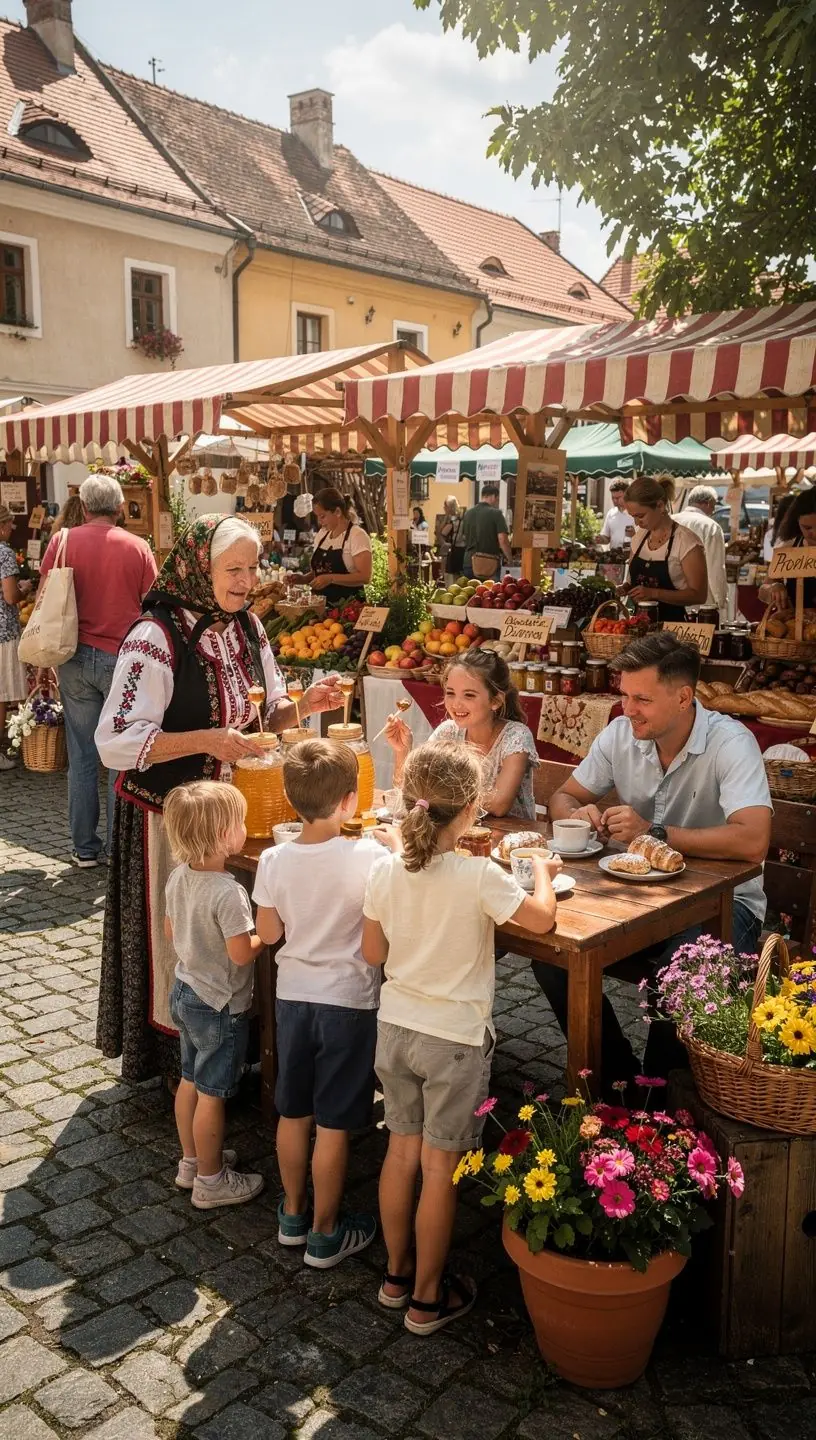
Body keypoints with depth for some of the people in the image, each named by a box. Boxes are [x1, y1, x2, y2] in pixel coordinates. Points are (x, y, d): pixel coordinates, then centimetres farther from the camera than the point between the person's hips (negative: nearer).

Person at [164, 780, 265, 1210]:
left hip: (185, 991, 8)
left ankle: (192, 1160, 39)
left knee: (190, 1081, 22)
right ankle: (210, 1180, 22)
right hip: (220, 1005, -8)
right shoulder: (228, 893, -30)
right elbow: (242, 953, -27)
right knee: (212, 1094, 7)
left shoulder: (178, 877, -4)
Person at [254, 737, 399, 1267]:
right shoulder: (369, 856, -22)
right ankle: (325, 1234, 24)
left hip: (293, 995, 4)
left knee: (293, 1112, 20)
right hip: (349, 1001, -4)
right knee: (333, 1125, 9)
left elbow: (269, 933, 0)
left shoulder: (274, 860, -10)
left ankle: (293, 1213, 38)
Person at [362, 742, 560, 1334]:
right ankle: (428, 1298, 24)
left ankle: (397, 1274, 36)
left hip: (396, 1027, 5)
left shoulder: (386, 870, -8)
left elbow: (373, 953, 2)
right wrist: (543, 870, 5)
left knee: (402, 1151, 19)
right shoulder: (480, 876, -23)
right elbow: (542, 918, -12)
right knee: (440, 1168, 9)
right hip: (455, 1039, -5)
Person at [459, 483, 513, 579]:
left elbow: (462, 539, 16)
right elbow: (502, 540, -14)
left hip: (469, 562, 5)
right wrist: (510, 559, -3)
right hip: (489, 564, -5)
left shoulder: (468, 513, 10)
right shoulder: (496, 514, -8)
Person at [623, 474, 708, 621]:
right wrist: (625, 588, -1)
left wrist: (654, 593, -21)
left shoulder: (686, 542, -9)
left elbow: (698, 595, -12)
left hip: (672, 623, -5)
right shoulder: (639, 537, 9)